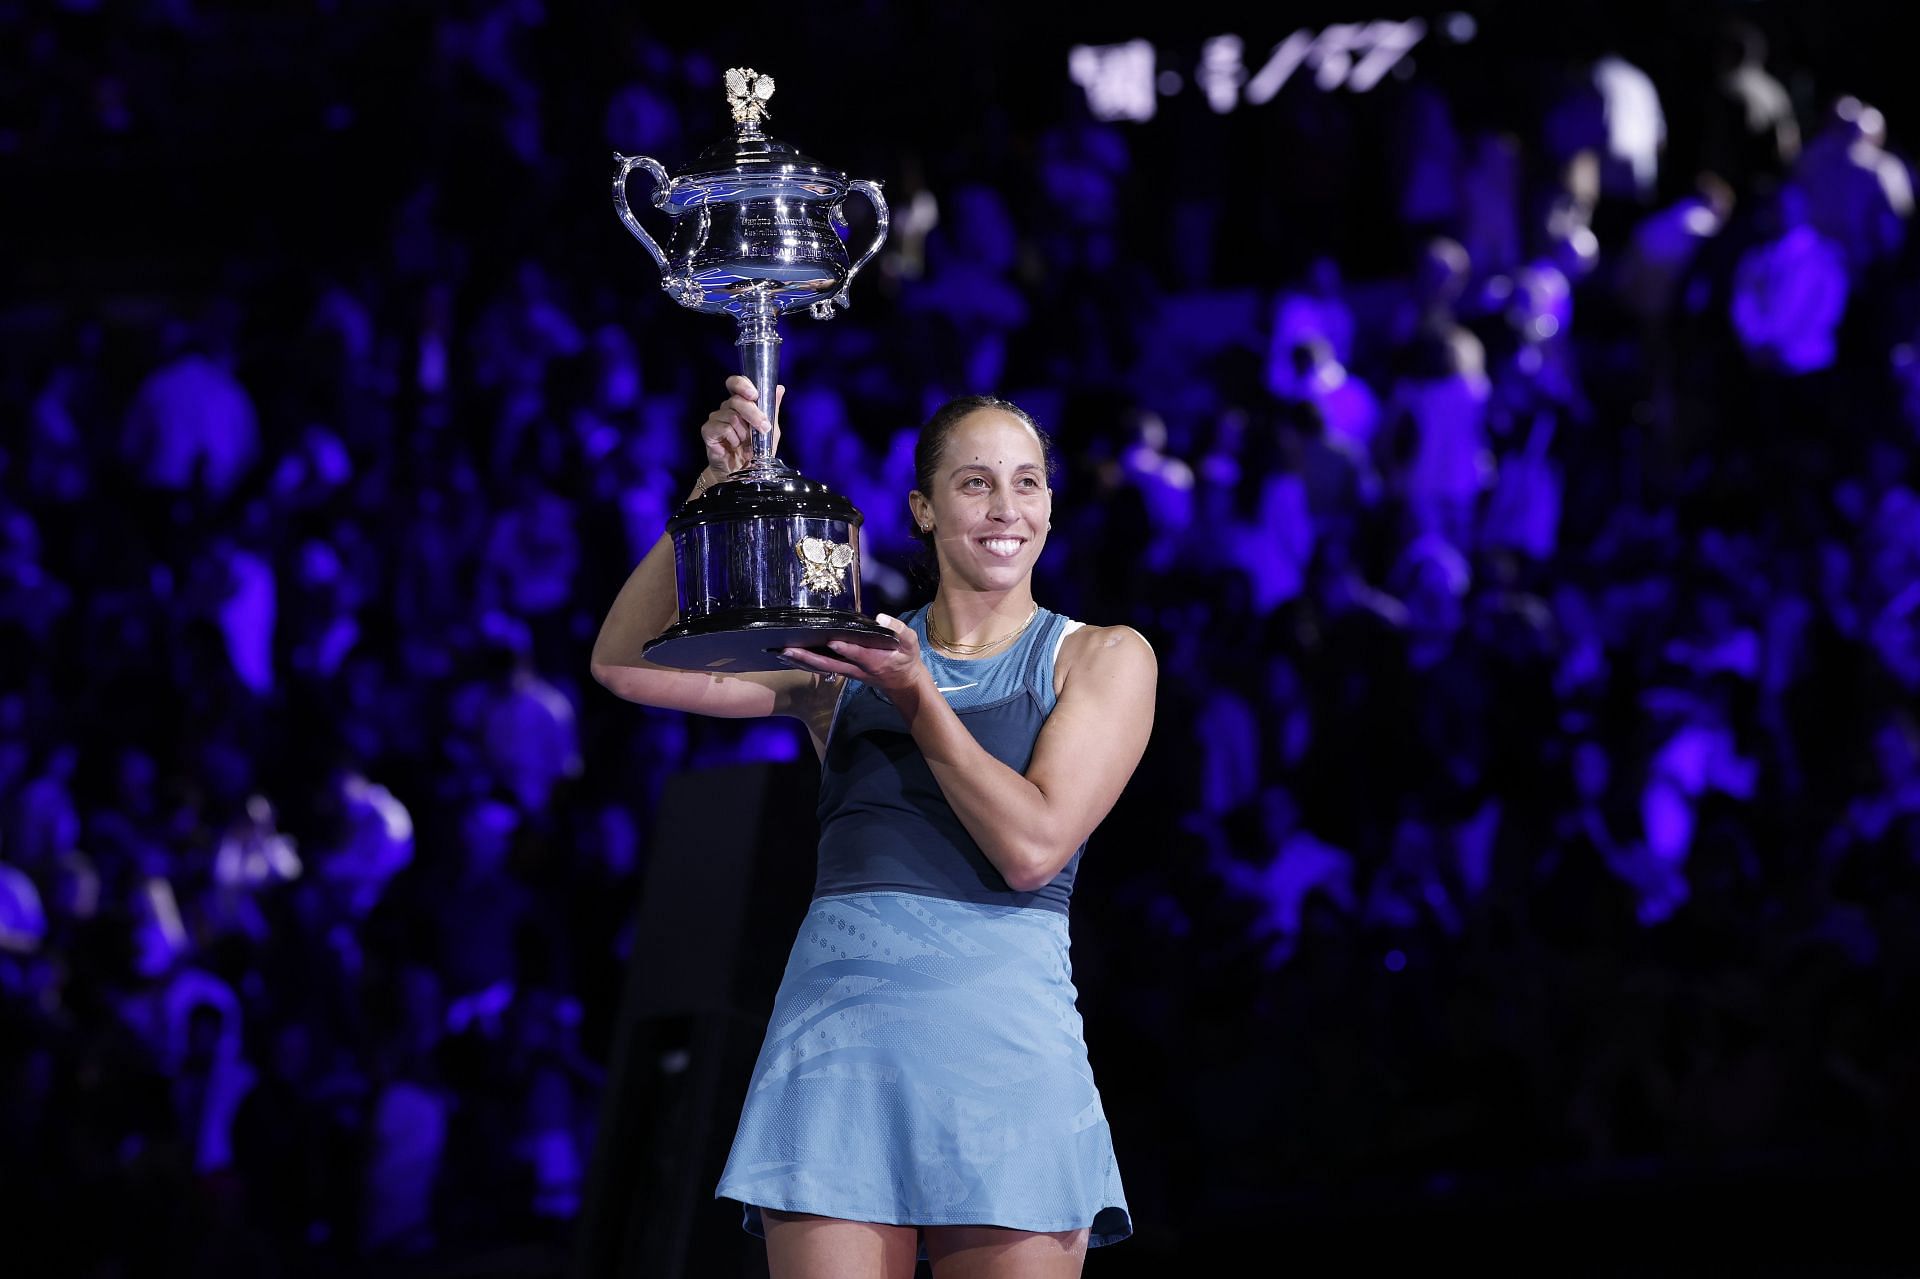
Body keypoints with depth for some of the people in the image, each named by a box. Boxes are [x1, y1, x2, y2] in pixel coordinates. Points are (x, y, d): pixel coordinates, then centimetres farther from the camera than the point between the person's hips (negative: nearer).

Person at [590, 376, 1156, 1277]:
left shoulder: (1103, 659, 9)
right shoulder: (846, 656, 14)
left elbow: (1031, 847, -5)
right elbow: (626, 664, 4)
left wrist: (919, 702, -3)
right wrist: (719, 487, -3)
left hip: (1003, 1034, -1)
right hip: (837, 1022, 1)